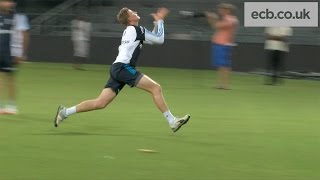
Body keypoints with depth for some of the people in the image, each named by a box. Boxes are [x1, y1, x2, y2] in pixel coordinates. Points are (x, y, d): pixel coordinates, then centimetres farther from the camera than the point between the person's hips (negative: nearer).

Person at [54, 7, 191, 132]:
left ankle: (65, 112, 5)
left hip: (117, 69, 9)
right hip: (123, 68, -9)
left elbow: (153, 38, 34)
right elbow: (159, 39, 1)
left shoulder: (129, 31, 24)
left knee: (100, 103, 5)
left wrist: (157, 21, 27)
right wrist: (159, 21, 11)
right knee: (156, 88, -12)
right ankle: (172, 122, -14)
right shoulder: (136, 30, -4)